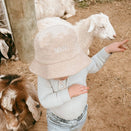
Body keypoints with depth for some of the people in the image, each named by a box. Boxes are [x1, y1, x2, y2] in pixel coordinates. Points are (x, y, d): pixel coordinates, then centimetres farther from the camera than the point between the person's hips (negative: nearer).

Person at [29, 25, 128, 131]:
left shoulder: (79, 63, -29)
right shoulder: (44, 74, -35)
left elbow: (94, 65, -7)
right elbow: (45, 101, -33)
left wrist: (108, 49, -14)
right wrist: (69, 93, -42)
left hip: (80, 115, 3)